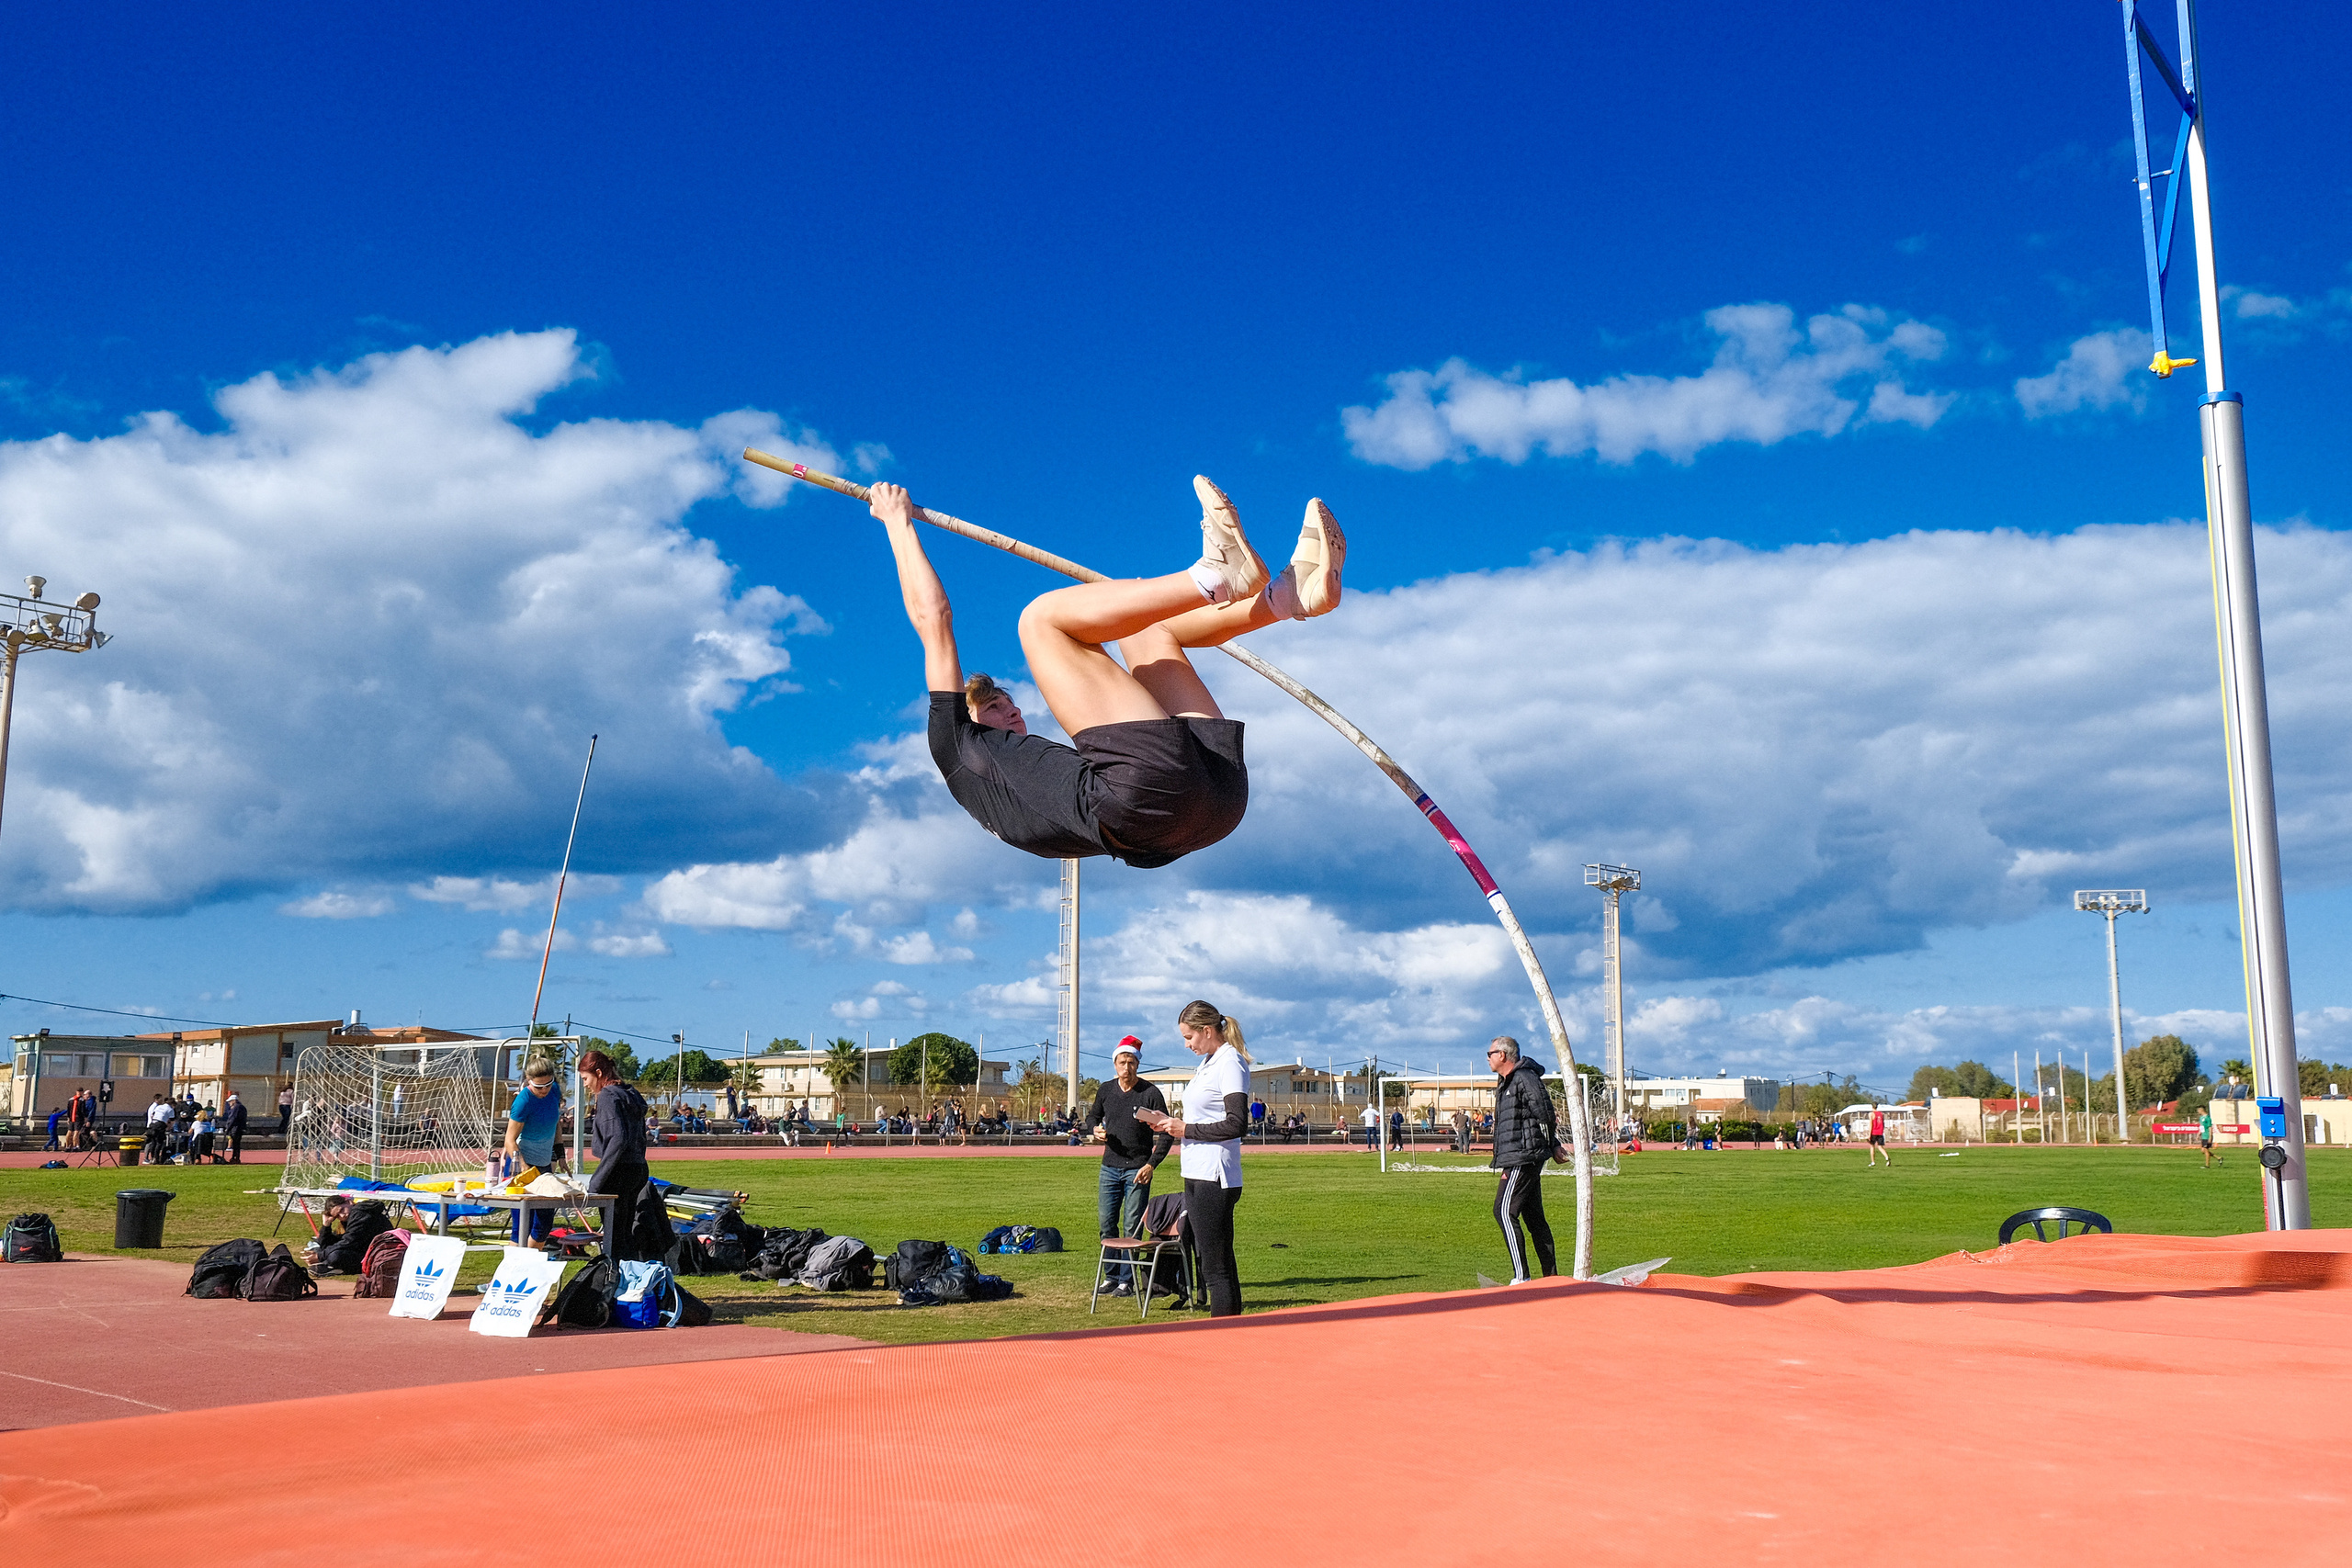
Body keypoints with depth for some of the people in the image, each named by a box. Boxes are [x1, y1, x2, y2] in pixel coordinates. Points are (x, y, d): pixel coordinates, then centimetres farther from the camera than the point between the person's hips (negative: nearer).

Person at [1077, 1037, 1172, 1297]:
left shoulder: (1151, 1093, -7)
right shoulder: (1105, 1091, 6)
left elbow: (1165, 1132, -6)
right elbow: (1092, 1117, 22)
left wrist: (1152, 1164, -14)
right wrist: (1094, 1129, -2)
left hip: (1137, 1170, -5)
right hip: (1110, 1168, 5)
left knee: (1132, 1227, -4)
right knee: (1106, 1225, 6)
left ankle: (1127, 1281, 2)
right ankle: (1112, 1277, 17)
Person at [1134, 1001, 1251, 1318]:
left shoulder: (1230, 1062, -12)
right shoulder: (1209, 1062, 16)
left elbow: (1236, 1125, -20)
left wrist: (1186, 1129, -13)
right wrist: (1168, 1123, 9)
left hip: (1214, 1178, -10)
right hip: (1198, 1174, 10)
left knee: (1216, 1267, -8)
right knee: (1216, 1263, 14)